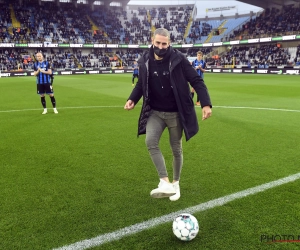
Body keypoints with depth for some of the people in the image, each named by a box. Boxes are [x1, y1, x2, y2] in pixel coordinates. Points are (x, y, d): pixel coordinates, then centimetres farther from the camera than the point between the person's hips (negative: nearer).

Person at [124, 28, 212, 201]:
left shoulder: (178, 59, -13)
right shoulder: (145, 61, -3)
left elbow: (197, 81, -11)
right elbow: (142, 83, 14)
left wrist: (206, 103, -23)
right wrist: (133, 99, -2)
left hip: (175, 113, -2)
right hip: (155, 112, 3)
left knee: (176, 149, 9)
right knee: (151, 142, -22)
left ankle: (176, 184, 30)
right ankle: (165, 183, -16)